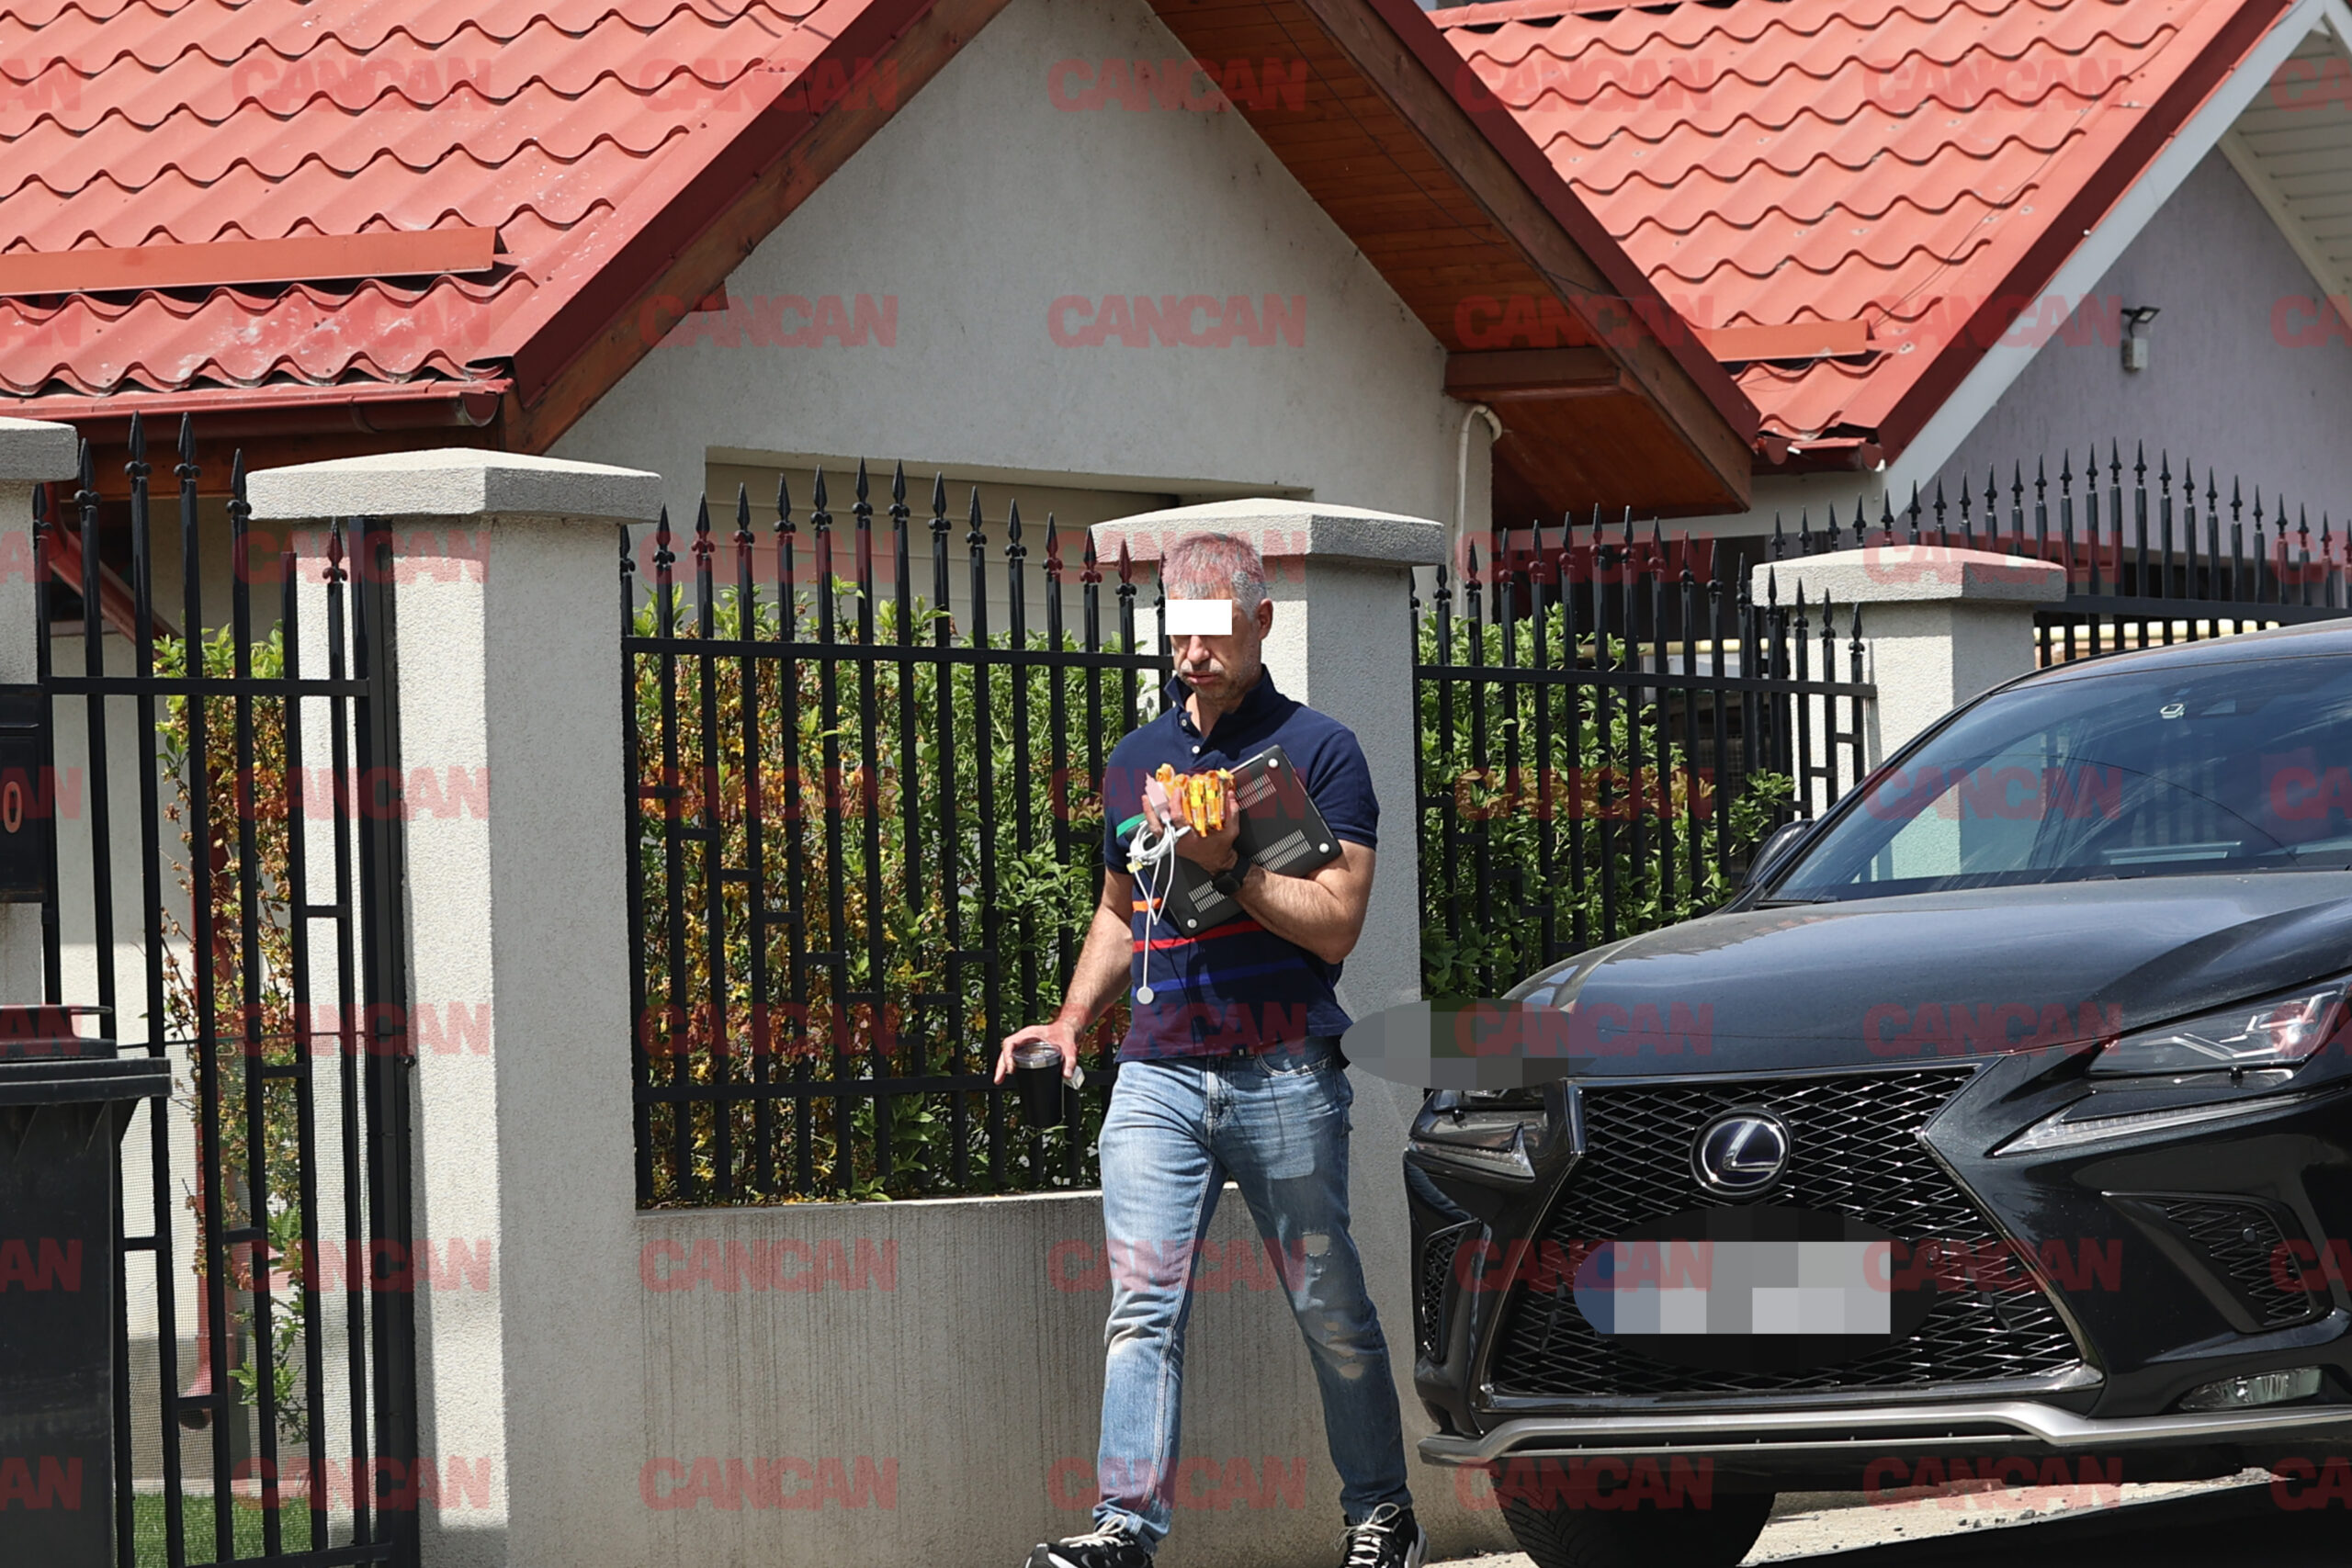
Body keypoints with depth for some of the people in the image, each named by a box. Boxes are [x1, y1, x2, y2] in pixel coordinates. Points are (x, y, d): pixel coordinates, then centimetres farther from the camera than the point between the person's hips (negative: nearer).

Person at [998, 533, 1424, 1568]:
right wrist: (1072, 1020, 13)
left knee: (1330, 1309, 2)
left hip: (1283, 1077, -4)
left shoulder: (1318, 752, 2)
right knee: (1142, 1305, -9)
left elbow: (1334, 927, -6)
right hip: (1157, 1072, 4)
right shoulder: (1136, 761, 18)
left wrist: (1224, 866, -15)